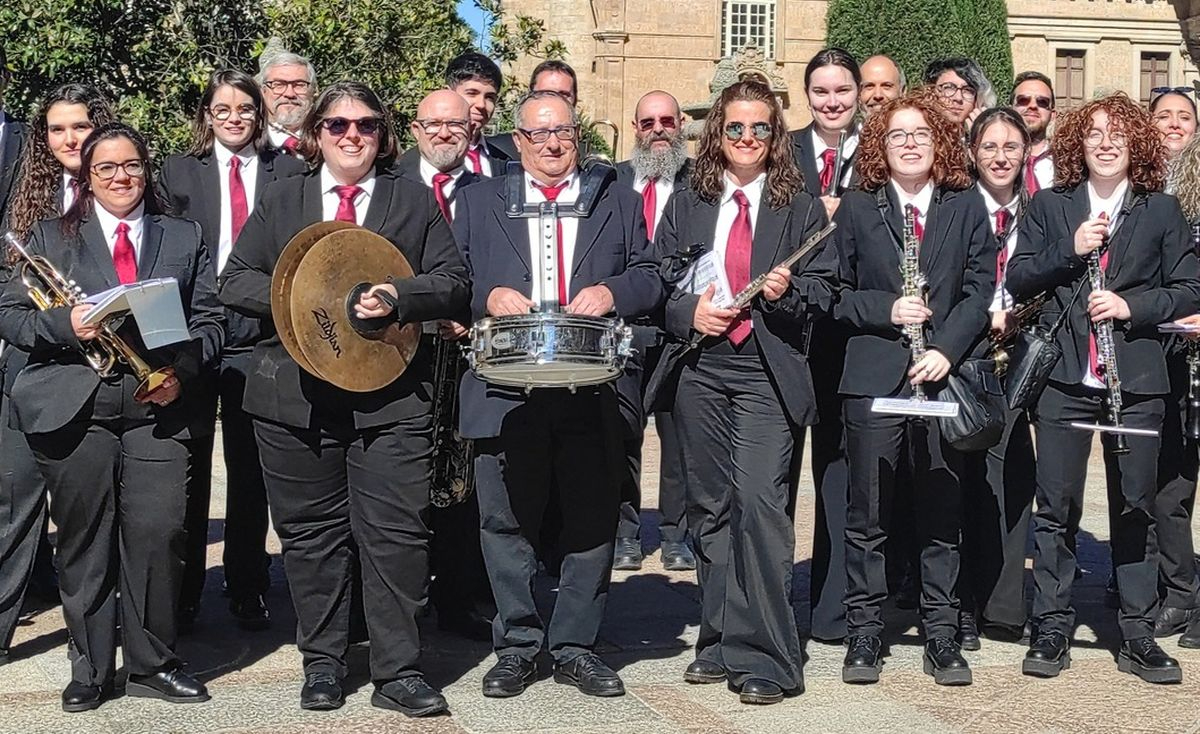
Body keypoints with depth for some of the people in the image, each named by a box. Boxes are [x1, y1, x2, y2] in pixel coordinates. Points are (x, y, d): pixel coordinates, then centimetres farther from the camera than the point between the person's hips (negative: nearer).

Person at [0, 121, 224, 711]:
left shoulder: (185, 239, 15)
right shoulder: (51, 237, 13)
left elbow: (209, 322, 9)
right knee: (83, 541, 4)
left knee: (158, 535, -8)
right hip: (74, 408, 0)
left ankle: (152, 665, 7)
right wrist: (65, 326, -13)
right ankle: (90, 669, 15)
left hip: (158, 405, 0)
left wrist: (181, 371, -9)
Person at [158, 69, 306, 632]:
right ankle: (183, 591, 15)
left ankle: (247, 590, 17)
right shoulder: (179, 172, 7)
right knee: (188, 467, 6)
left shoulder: (288, 172, 6)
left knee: (249, 469, 7)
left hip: (258, 336, 0)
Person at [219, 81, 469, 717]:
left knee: (395, 531, -6)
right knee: (311, 533, 6)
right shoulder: (280, 200, 14)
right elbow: (234, 281, 7)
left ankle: (397, 672, 1)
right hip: (297, 395, 1)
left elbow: (452, 281, 5)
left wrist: (398, 296, -14)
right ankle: (322, 663, 18)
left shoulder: (416, 201, 12)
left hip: (390, 395, -1)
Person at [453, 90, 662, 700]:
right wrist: (489, 296, -11)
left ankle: (575, 648, 15)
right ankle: (517, 646, 15)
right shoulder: (479, 200, 13)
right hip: (507, 389, 0)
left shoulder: (618, 202, 14)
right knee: (507, 522, 3)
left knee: (592, 522, 3)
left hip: (591, 393, 1)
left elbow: (649, 278, 10)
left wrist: (611, 291, -10)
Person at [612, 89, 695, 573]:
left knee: (679, 436, 3)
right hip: (622, 329, 2)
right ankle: (625, 536, 14)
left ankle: (676, 537, 12)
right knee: (621, 436, 4)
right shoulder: (612, 181, 12)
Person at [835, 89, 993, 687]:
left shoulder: (967, 208, 9)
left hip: (944, 376, 1)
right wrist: (887, 309, -12)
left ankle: (942, 637, 14)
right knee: (867, 515, 2)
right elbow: (837, 292, 5)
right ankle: (864, 636, 11)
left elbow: (978, 291, 2)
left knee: (942, 515, 5)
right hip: (873, 380, -1)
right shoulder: (856, 209, 7)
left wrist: (945, 350, -12)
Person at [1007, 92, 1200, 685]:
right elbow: (1017, 279, 1)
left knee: (1136, 506, 5)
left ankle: (1137, 634, 13)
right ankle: (1052, 629, 10)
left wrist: (1132, 305, -11)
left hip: (1135, 378, 0)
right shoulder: (1049, 206, 9)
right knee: (1056, 506, 2)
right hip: (1064, 376, 0)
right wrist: (1070, 250, -12)